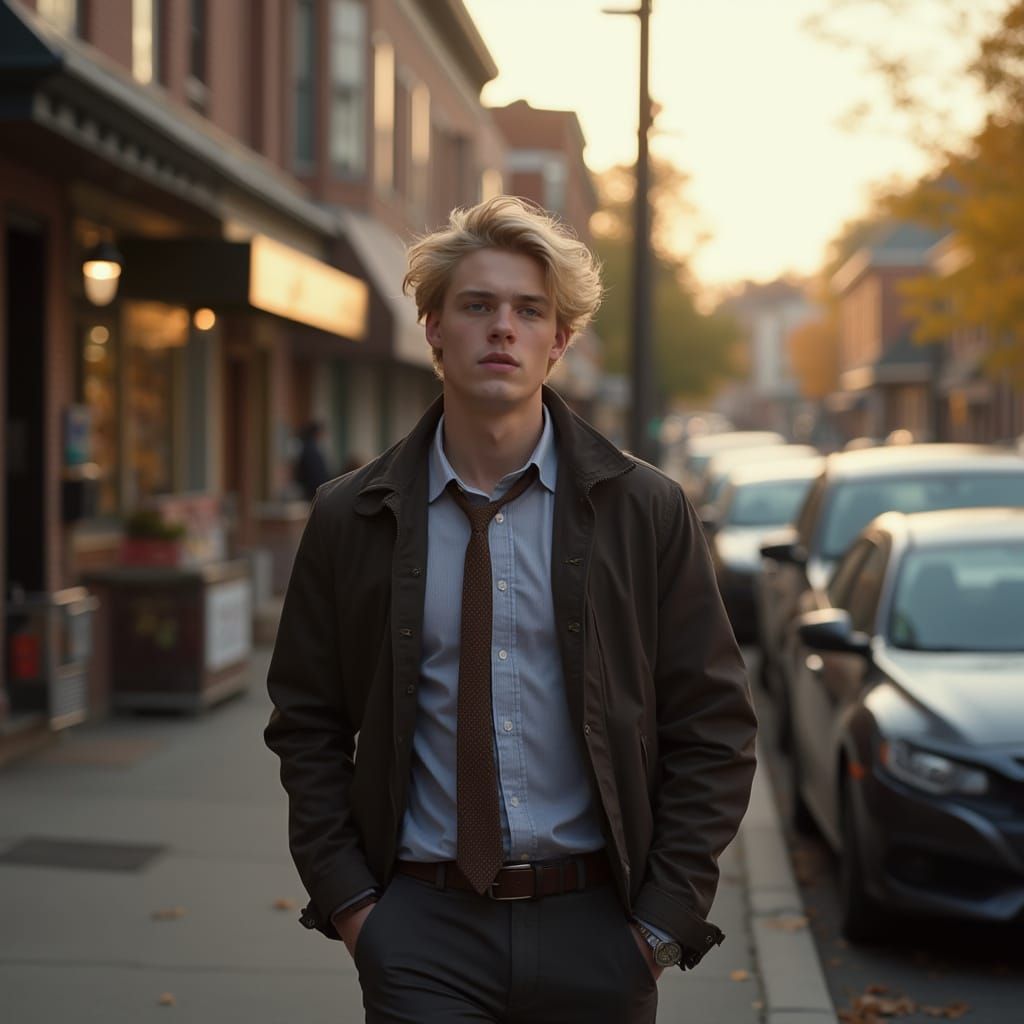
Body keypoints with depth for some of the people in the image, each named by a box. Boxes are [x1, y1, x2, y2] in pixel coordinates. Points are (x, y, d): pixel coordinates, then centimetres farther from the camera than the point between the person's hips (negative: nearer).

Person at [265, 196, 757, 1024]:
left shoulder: (648, 512, 0)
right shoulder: (352, 519, 2)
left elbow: (714, 727, 1)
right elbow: (307, 727, 8)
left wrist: (667, 918, -5)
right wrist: (345, 899, -1)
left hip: (593, 925, 0)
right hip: (421, 928, 0)